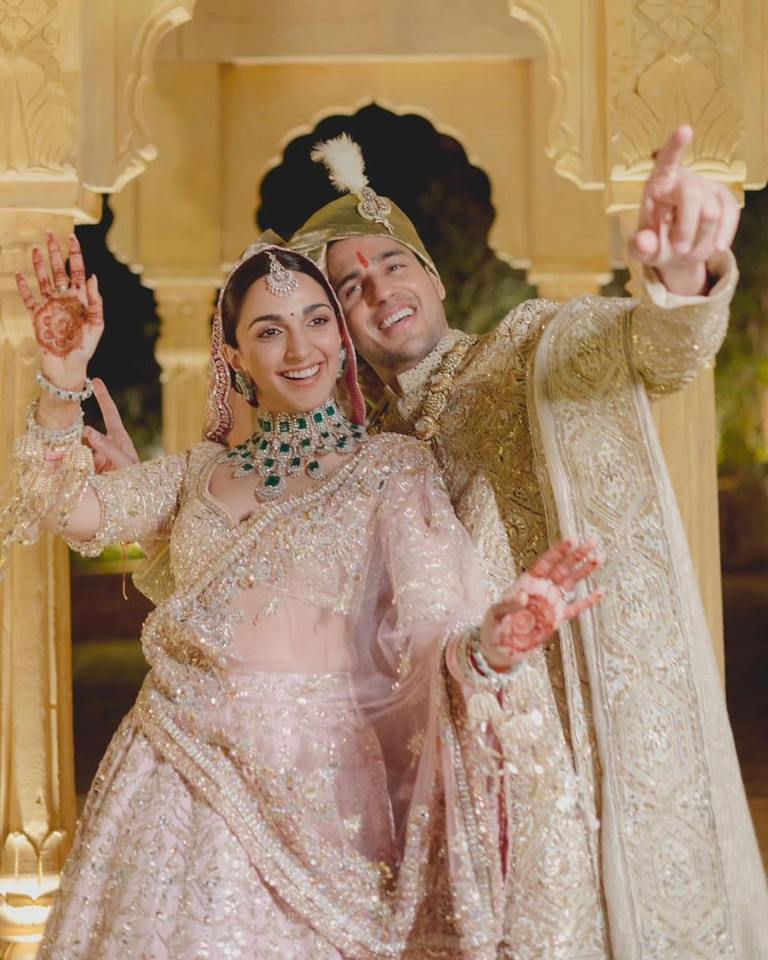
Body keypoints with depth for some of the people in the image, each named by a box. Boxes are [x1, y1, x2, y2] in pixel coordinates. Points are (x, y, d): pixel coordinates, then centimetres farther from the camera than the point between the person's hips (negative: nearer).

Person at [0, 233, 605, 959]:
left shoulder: (392, 466, 0)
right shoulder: (204, 469, 13)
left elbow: (432, 624, -12)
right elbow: (78, 513, 3)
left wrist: (487, 645, -35)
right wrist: (63, 380, -8)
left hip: (310, 779, -4)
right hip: (175, 772, 4)